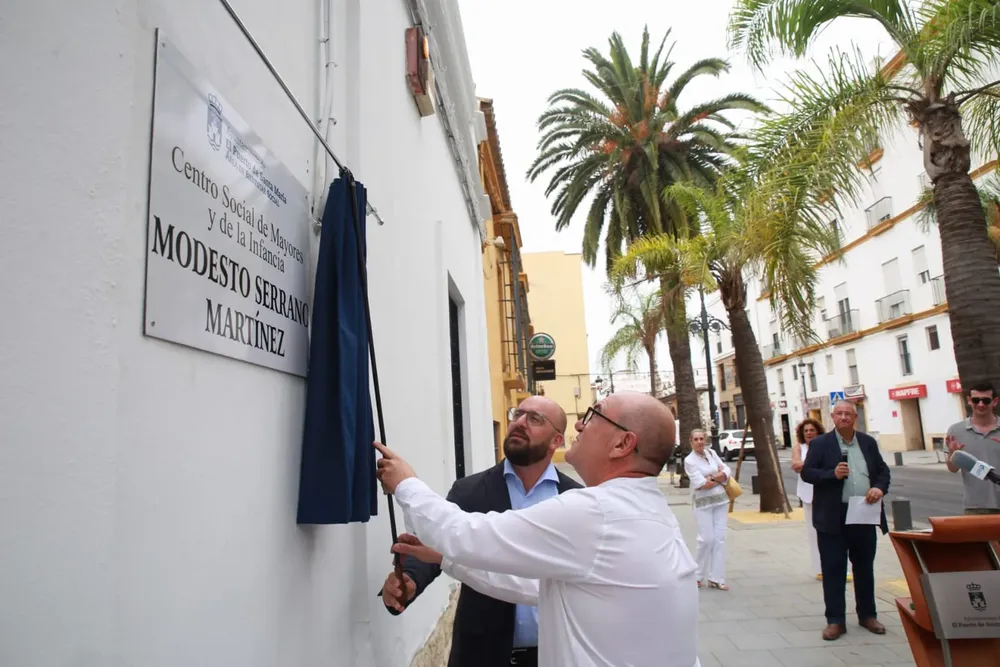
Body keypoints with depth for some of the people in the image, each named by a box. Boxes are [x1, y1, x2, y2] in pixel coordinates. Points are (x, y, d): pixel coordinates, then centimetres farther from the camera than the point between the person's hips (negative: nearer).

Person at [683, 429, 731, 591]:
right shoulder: (689, 460, -10)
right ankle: (698, 576, 12)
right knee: (707, 539, -7)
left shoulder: (711, 453, 7)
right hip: (703, 503, -5)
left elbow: (727, 471, 4)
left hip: (720, 500, 5)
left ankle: (715, 579, 10)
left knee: (720, 538, 3)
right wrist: (720, 478, -6)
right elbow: (701, 484, -17)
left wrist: (712, 478, -13)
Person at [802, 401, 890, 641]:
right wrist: (832, 474, -22)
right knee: (833, 570, 2)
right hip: (833, 518, -3)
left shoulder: (868, 442, 9)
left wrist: (880, 487, -8)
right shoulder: (820, 443, -3)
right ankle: (835, 620, 11)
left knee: (865, 568, 16)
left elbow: (882, 470, 12)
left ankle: (867, 615, 31)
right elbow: (806, 472, -6)